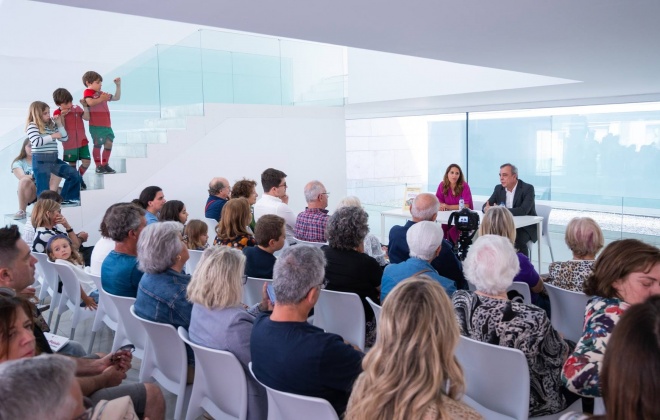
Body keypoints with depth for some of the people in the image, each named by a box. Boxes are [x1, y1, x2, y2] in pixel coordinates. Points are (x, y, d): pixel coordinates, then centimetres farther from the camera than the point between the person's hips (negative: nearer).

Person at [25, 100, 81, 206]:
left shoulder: (52, 125, 13)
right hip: (40, 161, -7)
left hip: (54, 159, 7)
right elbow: (36, 142, -22)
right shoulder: (32, 126, -8)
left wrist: (59, 124, 4)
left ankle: (64, 199, 13)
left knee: (74, 175, 3)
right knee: (43, 188, -4)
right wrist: (52, 136, -18)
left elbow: (64, 138, 13)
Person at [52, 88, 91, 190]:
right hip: (69, 144, -2)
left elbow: (87, 118, -8)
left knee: (86, 162, -2)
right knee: (72, 164, 9)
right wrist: (62, 116, -25)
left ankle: (79, 177, 24)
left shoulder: (76, 108, 0)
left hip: (82, 141, 2)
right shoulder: (57, 113, -8)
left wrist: (85, 106, -19)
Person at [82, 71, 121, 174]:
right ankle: (98, 166, 6)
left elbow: (116, 97, 22)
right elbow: (90, 102, -26)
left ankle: (105, 165, 19)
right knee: (98, 145, -2)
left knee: (109, 143, 8)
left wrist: (118, 85, 14)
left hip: (106, 125, 8)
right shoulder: (88, 92, -5)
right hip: (96, 126, -8)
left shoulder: (101, 93, 16)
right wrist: (101, 99, -16)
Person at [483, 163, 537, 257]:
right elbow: (485, 205, 3)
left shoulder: (528, 188, -14)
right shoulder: (499, 188, 3)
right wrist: (487, 209, -23)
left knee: (518, 240, -34)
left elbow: (523, 210, -28)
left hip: (526, 227, -5)